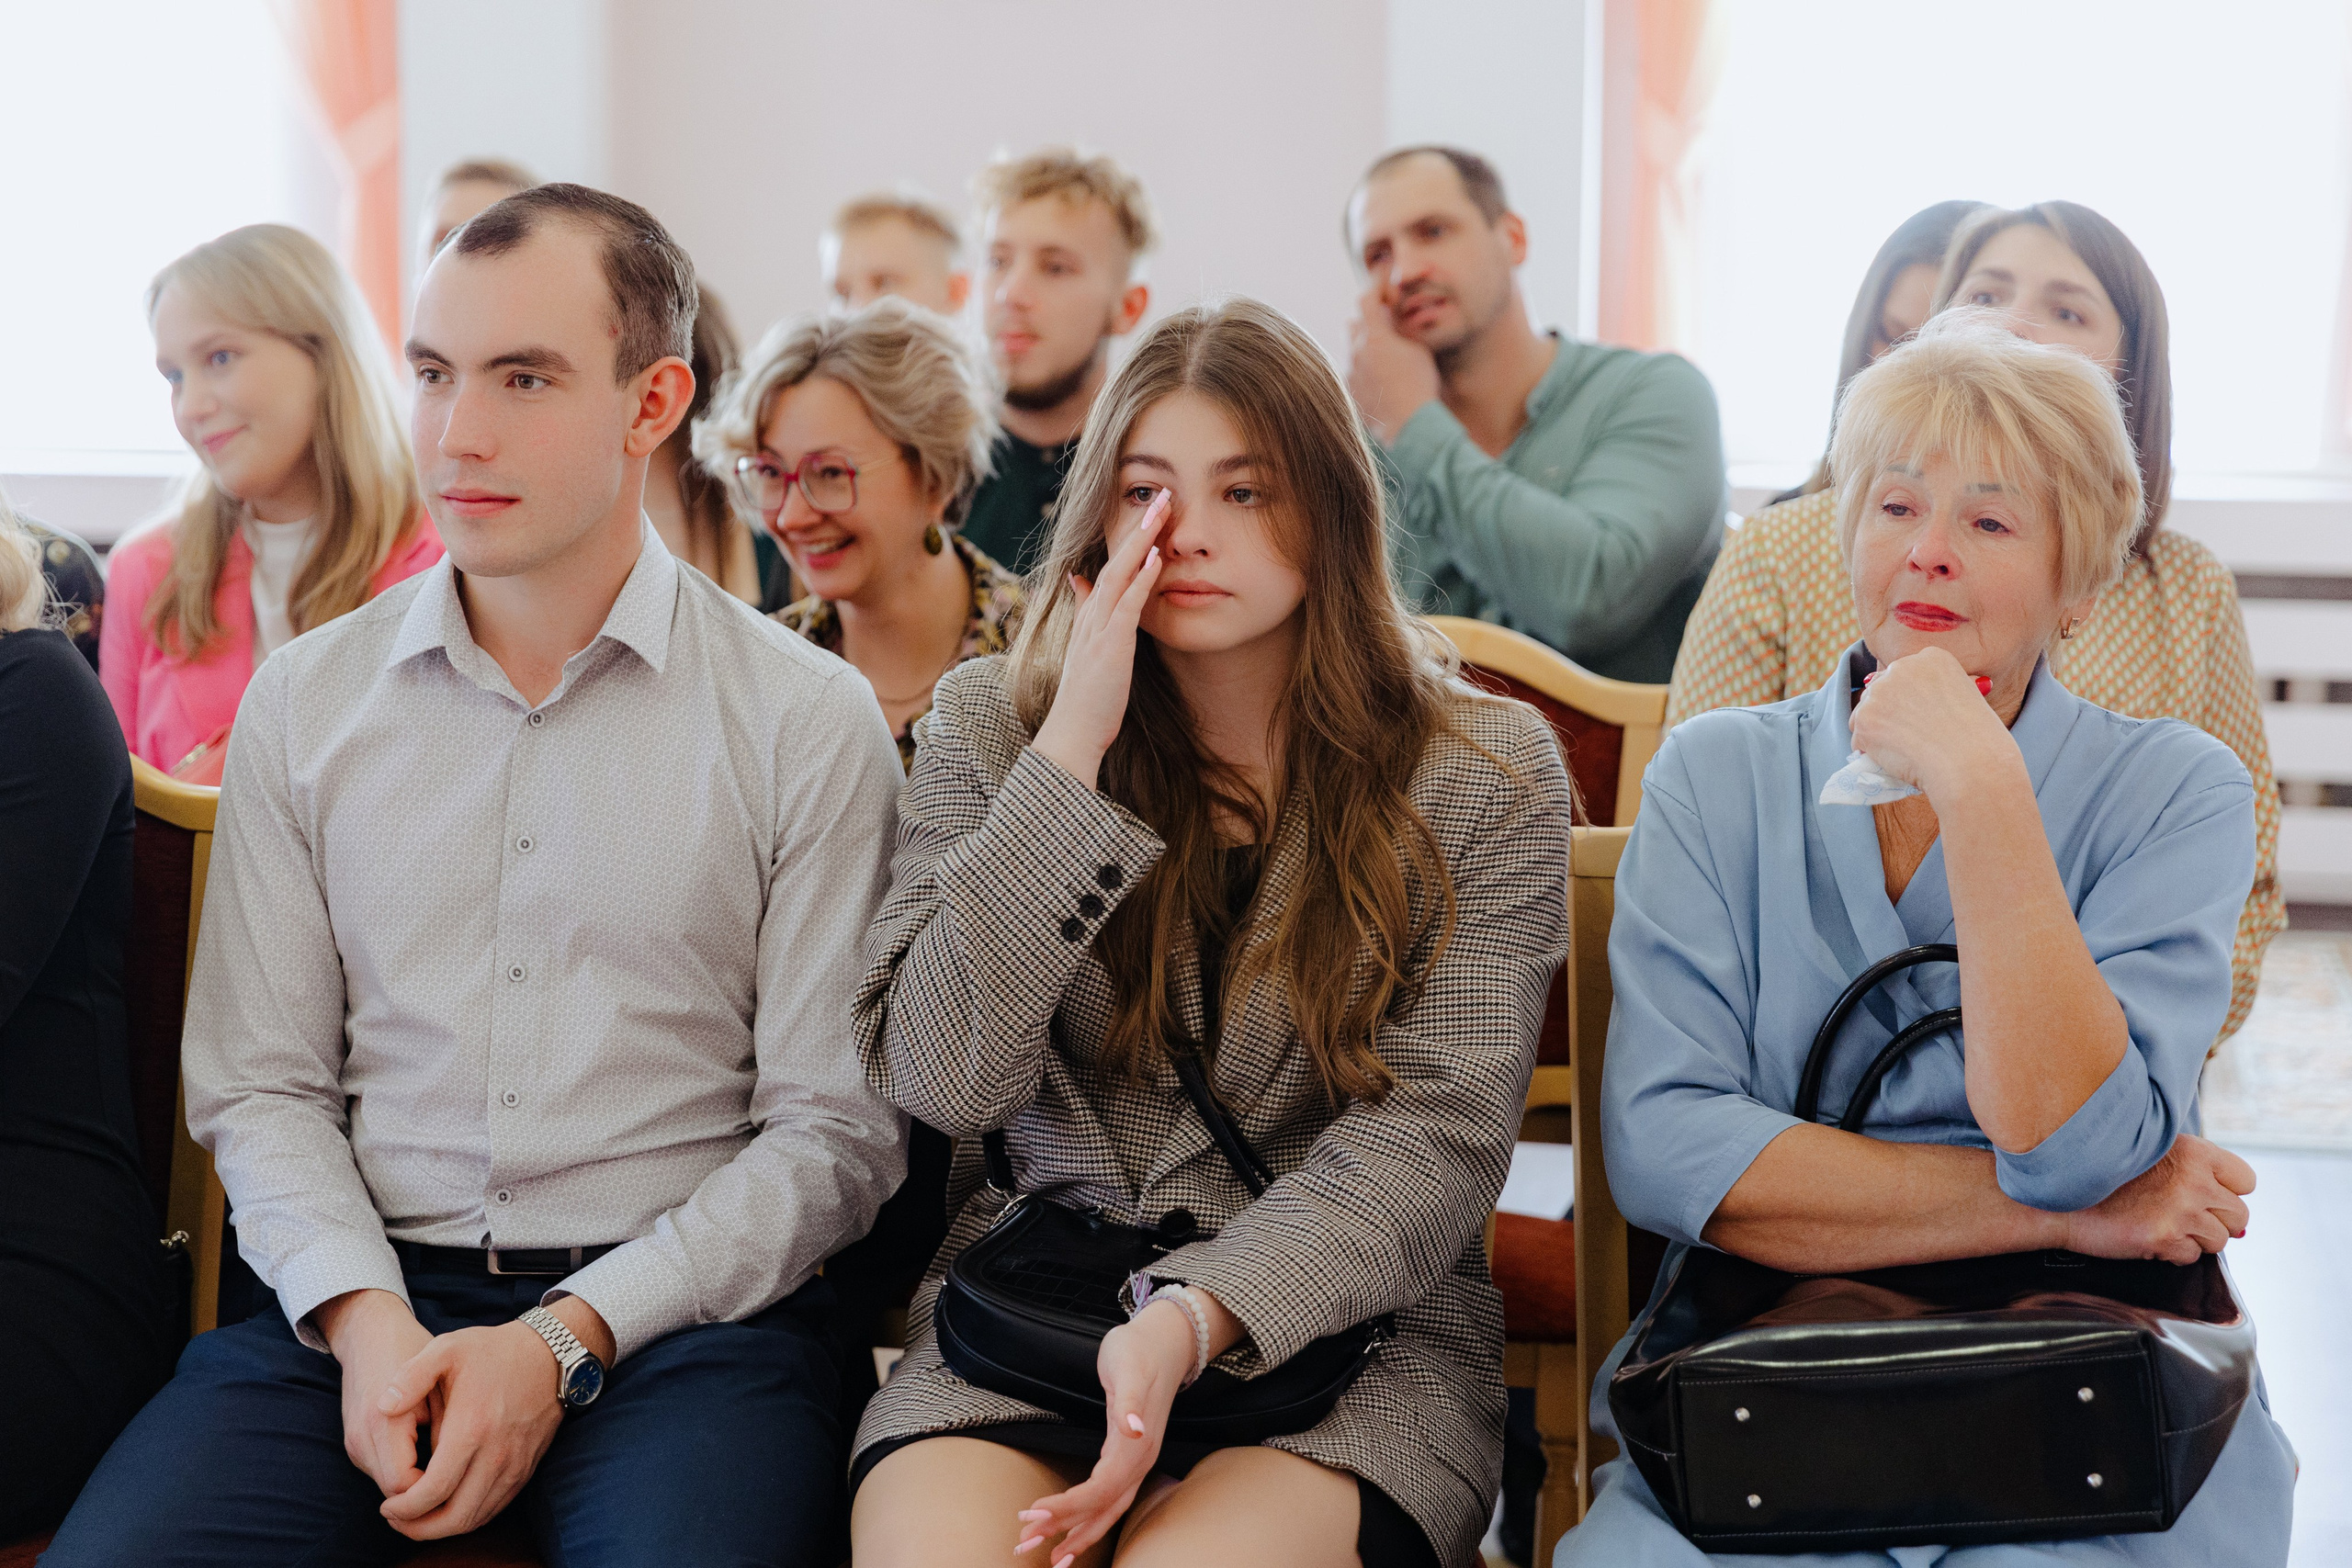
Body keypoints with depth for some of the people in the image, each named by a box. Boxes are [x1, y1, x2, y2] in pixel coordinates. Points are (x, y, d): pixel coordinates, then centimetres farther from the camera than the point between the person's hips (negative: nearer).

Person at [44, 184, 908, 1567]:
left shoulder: (808, 717, 1)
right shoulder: (304, 704, 10)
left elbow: (834, 1127, -1)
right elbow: (262, 1085, 9)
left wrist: (567, 1341, -11)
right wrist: (366, 1320, -9)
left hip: (680, 1304, -2)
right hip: (361, 1292, 3)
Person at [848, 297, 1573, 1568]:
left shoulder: (1484, 775, 3)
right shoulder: (990, 727, 8)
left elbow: (1439, 1131, -6)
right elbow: (943, 1082, -4)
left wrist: (1195, 1319, -21)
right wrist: (1076, 747, -10)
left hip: (1344, 1317, -1)